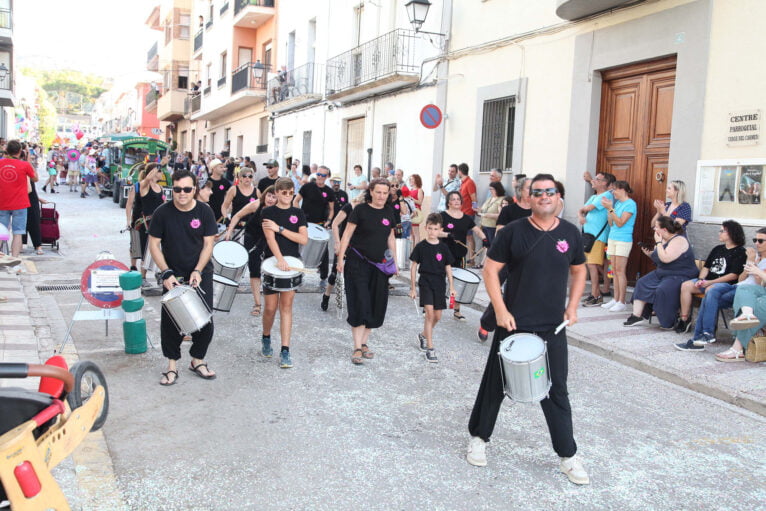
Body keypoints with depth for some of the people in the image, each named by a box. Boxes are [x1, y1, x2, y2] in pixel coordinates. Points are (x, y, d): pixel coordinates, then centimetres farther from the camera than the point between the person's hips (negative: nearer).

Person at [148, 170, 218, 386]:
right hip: (173, 275, 0)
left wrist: (198, 271, -16)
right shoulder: (162, 212, -8)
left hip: (201, 273, 1)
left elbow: (208, 244, -4)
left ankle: (197, 360, 20)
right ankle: (172, 364, 14)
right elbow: (154, 244, -4)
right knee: (170, 321, -1)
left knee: (205, 319, 0)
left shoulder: (204, 212, -6)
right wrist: (166, 273, -13)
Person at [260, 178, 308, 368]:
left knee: (286, 305, 0)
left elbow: (304, 239, -4)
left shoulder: (298, 213, 7)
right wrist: (280, 259, -29)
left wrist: (280, 228, -11)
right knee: (270, 307, 2)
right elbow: (270, 237, -14)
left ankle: (285, 351, 1)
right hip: (272, 263, -2)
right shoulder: (268, 212, 0)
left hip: (292, 263, 2)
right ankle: (266, 338, 31)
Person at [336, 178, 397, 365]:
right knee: (360, 304, -8)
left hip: (379, 265, 5)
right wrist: (341, 258, -11)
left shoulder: (389, 212, 8)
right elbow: (347, 234, -5)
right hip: (358, 263, -5)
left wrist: (394, 262, 15)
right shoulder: (361, 210, -6)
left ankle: (363, 343, 19)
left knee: (376, 306, 6)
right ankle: (357, 348, -5)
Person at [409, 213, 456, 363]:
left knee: (437, 316, 7)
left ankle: (423, 335, 36)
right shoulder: (421, 246, -3)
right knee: (429, 313, -14)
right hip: (425, 282, -3)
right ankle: (430, 349, -9)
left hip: (439, 284, 3)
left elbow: (448, 267, 10)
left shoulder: (443, 248, 3)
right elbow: (413, 266, 1)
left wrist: (451, 287, 6)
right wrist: (412, 288, 0)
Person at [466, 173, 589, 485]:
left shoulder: (570, 233, 3)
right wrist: (500, 310, -13)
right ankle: (479, 437, 30)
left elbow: (578, 271, 16)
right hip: (514, 324, -2)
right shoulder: (513, 232, -7)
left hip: (553, 328, 2)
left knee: (556, 390, 8)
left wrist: (572, 306, 5)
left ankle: (568, 456, 20)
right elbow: (491, 270, -6)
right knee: (495, 383, 11)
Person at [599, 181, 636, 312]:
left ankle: (622, 302, -4)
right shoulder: (617, 203, 14)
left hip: (623, 240, -8)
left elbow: (620, 223, -16)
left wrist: (610, 208, -18)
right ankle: (615, 299, 13)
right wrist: (608, 208, 5)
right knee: (614, 271, 8)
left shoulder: (630, 204, -9)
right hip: (612, 238, 8)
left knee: (620, 271, -8)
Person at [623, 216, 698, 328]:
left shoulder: (678, 240, -17)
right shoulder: (664, 240, 12)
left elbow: (666, 258, -29)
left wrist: (658, 243, -19)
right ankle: (636, 315, -10)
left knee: (662, 290, -33)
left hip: (680, 276, -10)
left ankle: (668, 322, -16)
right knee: (642, 283, -5)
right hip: (662, 273, 10)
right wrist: (649, 254, 2)